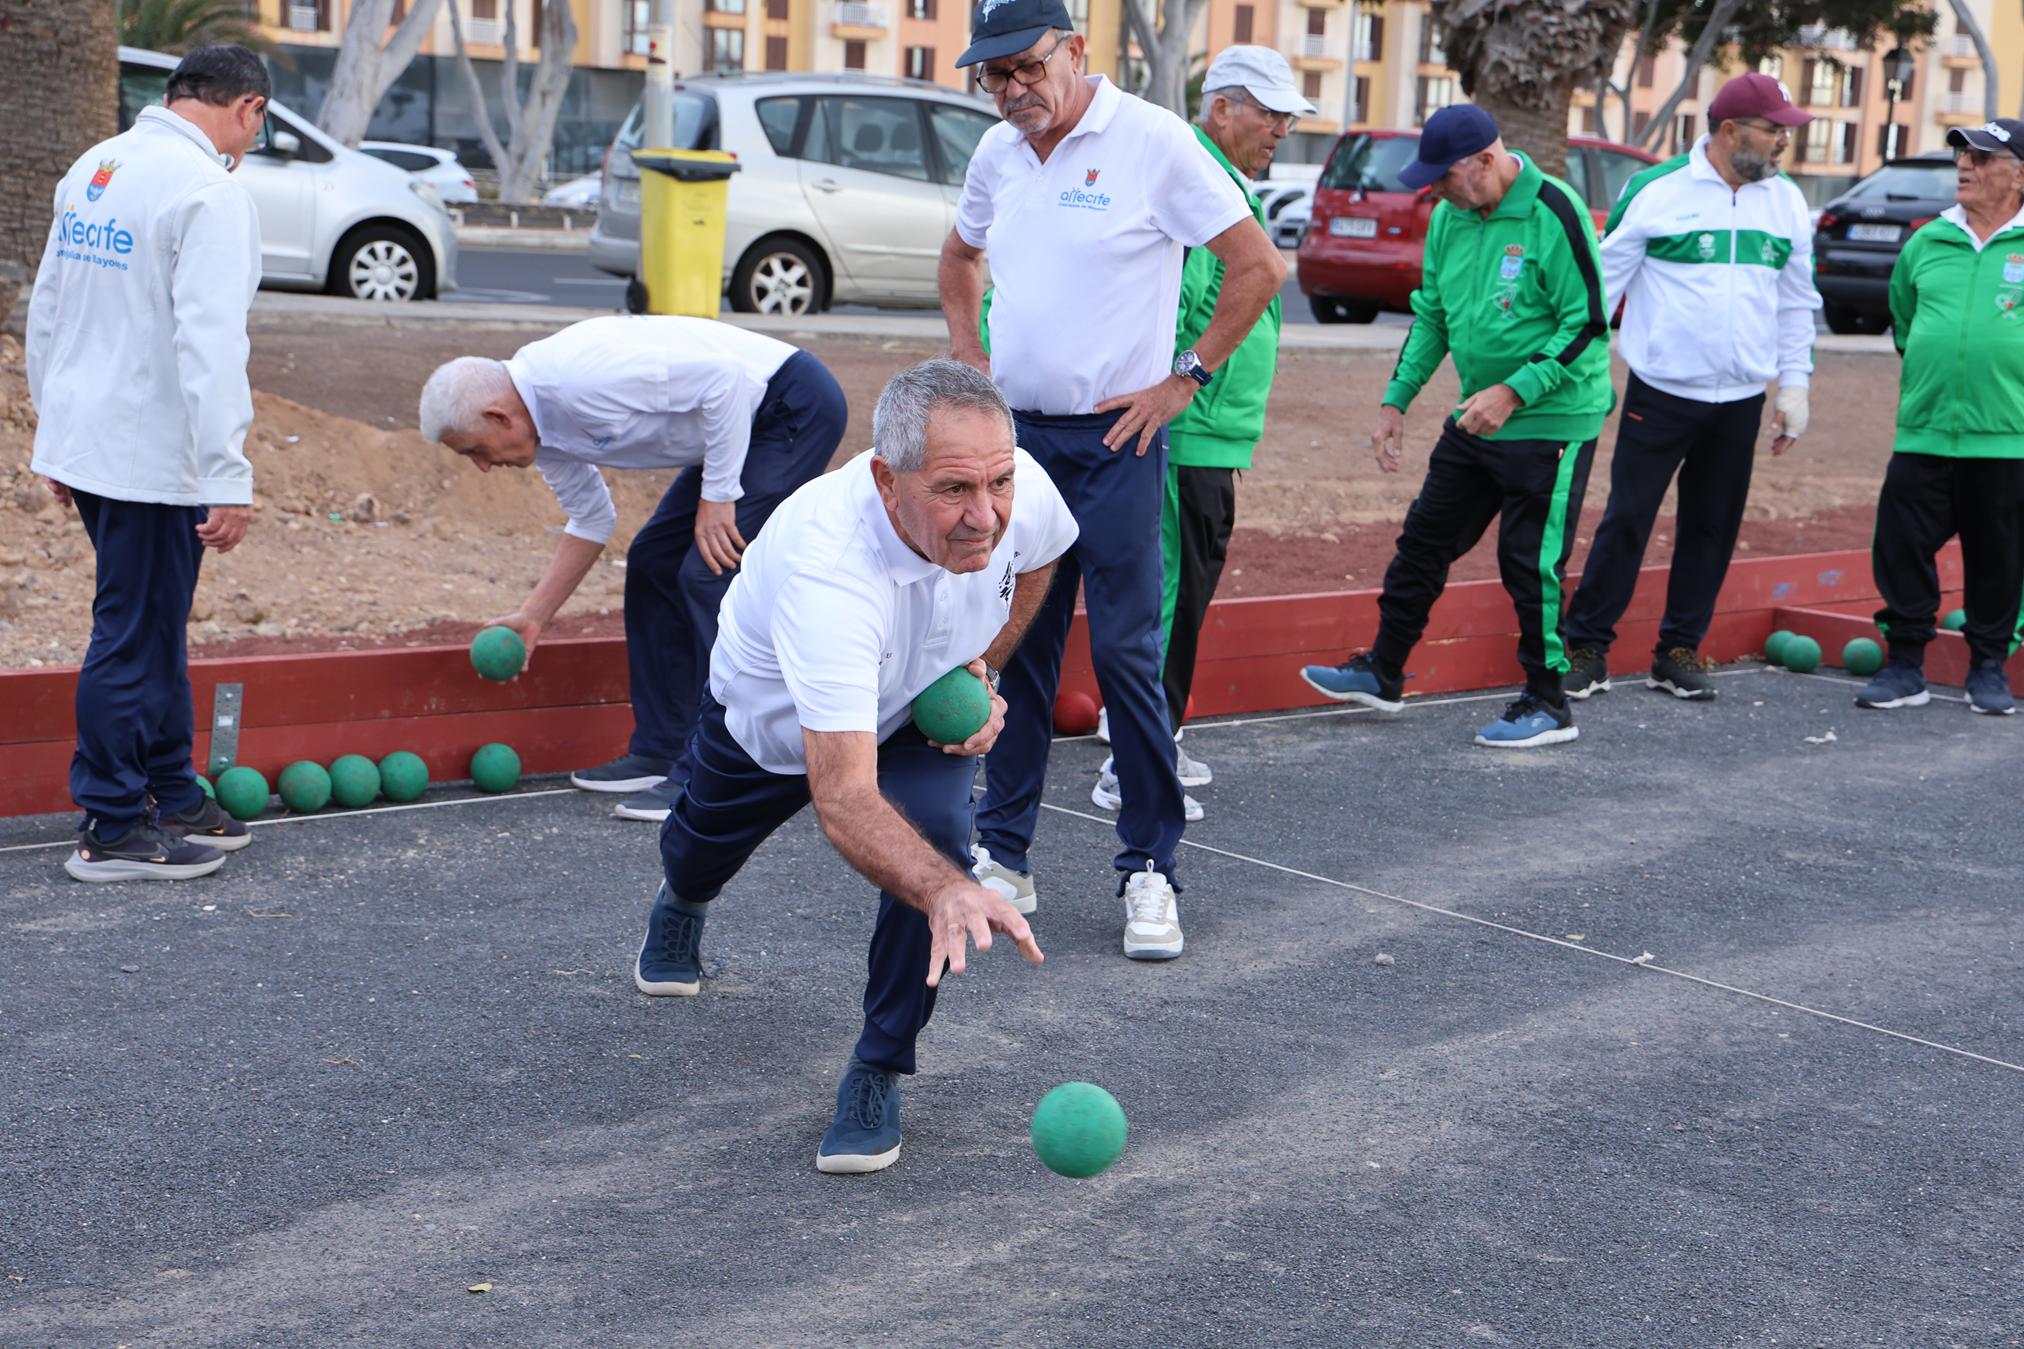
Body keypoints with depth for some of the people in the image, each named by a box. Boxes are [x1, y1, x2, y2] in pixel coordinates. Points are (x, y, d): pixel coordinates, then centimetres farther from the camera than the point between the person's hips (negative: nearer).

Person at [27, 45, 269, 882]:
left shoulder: (92, 168, 11)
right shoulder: (209, 192, -16)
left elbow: (45, 310, 17)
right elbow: (209, 344, -23)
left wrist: (57, 433, 25)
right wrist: (229, 480, -23)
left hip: (84, 443, 9)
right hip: (154, 458, -9)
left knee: (154, 627, 19)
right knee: (132, 640, 0)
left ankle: (172, 795, 29)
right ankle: (113, 830, 9)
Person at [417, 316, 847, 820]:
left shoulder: (580, 374, -27)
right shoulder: (540, 421, 3)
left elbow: (723, 375, -27)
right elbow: (591, 520, 17)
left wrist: (717, 496, -21)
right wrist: (533, 616, 14)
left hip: (797, 406, -10)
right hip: (747, 418, 10)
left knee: (710, 576, -15)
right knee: (653, 562, 11)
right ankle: (659, 753, 17)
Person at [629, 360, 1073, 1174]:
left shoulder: (1023, 490, -33)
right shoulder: (825, 565, -50)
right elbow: (842, 797, -56)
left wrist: (985, 669, -16)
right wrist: (945, 892, -73)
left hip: (920, 710, 2)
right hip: (770, 715, -2)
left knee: (934, 839, -28)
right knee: (700, 854, 25)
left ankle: (877, 1076, -6)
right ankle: (682, 903, 67)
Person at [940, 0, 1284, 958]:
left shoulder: (1151, 141, -11)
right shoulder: (998, 154, 8)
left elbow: (1259, 267, -11)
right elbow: (961, 255, 28)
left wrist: (1184, 379, -10)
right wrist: (968, 357, 15)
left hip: (1113, 439, -5)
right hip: (1015, 435, 6)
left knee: (1125, 653, -4)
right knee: (1016, 646, 9)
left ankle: (1149, 870, 6)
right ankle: (1001, 859, 18)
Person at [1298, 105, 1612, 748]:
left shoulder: (1553, 213, -18)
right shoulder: (1451, 217, 4)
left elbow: (1590, 323, -18)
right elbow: (1431, 314, 15)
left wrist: (1514, 391, -24)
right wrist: (1396, 400, 11)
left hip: (1551, 422, -8)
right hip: (1476, 420, 8)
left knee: (1530, 564, -3)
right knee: (1424, 542, 13)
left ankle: (1548, 705, 11)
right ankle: (1383, 674, 27)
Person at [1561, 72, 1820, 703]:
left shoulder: (1787, 202, 8)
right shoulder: (1656, 191, -6)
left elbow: (1797, 302, 15)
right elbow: (1604, 283, -2)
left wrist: (1794, 385, 10)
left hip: (1741, 402, 4)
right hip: (1660, 394, -4)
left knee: (1711, 529, 9)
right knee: (1626, 520, -3)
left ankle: (1679, 652, 20)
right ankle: (1586, 647, 6)